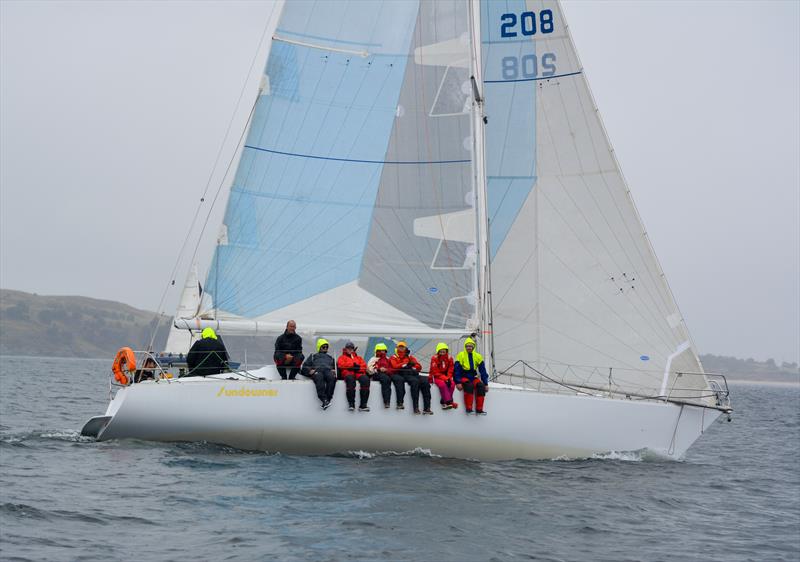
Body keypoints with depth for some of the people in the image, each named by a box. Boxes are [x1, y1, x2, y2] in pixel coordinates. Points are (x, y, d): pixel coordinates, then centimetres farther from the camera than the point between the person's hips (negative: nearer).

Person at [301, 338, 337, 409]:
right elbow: (304, 367, 23)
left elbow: (336, 368, 30)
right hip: (317, 370, -2)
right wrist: (309, 370, 1)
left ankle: (328, 399, -48)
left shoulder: (330, 358, 41)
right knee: (319, 378, -41)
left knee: (332, 378, -39)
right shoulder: (313, 356, 35)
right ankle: (324, 400, -56)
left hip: (328, 370, 2)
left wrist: (334, 371, 6)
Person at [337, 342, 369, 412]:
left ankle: (363, 405, -40)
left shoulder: (358, 358, 34)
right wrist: (353, 364, 2)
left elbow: (364, 366, 17)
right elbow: (341, 365, 6)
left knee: (365, 379, -34)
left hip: (359, 373, 2)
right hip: (348, 373, -2)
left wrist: (357, 367, -4)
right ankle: (351, 404, -46)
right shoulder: (342, 357, 28)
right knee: (350, 379, -42)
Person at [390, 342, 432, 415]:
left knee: (425, 382, -24)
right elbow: (395, 366, -4)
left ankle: (427, 408, -30)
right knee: (415, 381, -36)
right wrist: (406, 363, -5)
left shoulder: (410, 357, 28)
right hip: (401, 375, -4)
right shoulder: (394, 357, 18)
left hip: (413, 374, 4)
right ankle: (416, 407, -43)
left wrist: (412, 366, -2)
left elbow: (419, 367, 16)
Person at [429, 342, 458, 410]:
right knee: (442, 384, -34)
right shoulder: (434, 359, -9)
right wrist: (445, 378, -23)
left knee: (452, 384, -25)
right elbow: (436, 372, -13)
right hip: (436, 377, -4)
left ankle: (443, 402, -24)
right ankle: (449, 402, -39)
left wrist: (448, 378, -16)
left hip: (446, 377, 4)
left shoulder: (449, 358, 2)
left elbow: (450, 371, 4)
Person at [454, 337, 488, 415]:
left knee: (481, 386, -25)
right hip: (463, 377, -4)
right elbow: (456, 370, -7)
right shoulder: (461, 356, -3)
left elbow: (483, 371, 8)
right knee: (469, 385, -35)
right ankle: (468, 408, -33)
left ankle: (479, 409, -21)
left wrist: (486, 384, 2)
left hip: (473, 377, 4)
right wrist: (458, 382, -18)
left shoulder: (478, 356, 7)